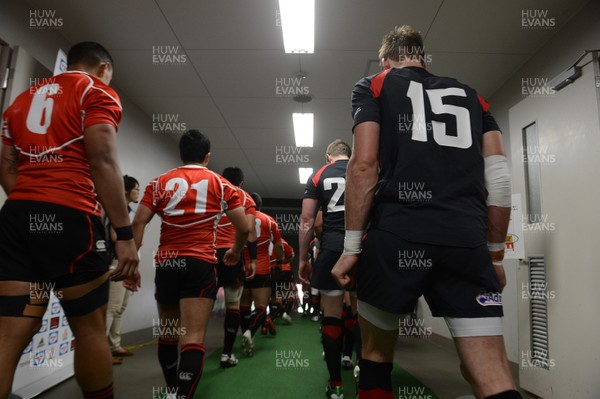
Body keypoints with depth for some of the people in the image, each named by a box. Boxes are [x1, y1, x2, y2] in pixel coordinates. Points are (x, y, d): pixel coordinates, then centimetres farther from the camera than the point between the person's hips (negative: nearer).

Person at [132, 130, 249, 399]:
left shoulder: (160, 182, 9)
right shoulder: (221, 184, 6)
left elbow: (138, 223, -1)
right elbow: (243, 227, 2)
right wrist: (235, 252, 19)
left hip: (165, 263, 3)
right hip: (200, 264, -3)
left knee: (167, 334, 19)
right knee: (193, 338, -6)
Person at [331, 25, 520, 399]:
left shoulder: (374, 86, 14)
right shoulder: (472, 97, 24)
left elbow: (364, 166, -3)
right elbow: (500, 180, 14)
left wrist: (352, 247, -1)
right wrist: (495, 254, 21)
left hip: (395, 236, -2)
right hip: (467, 242, 3)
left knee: (377, 354, 16)